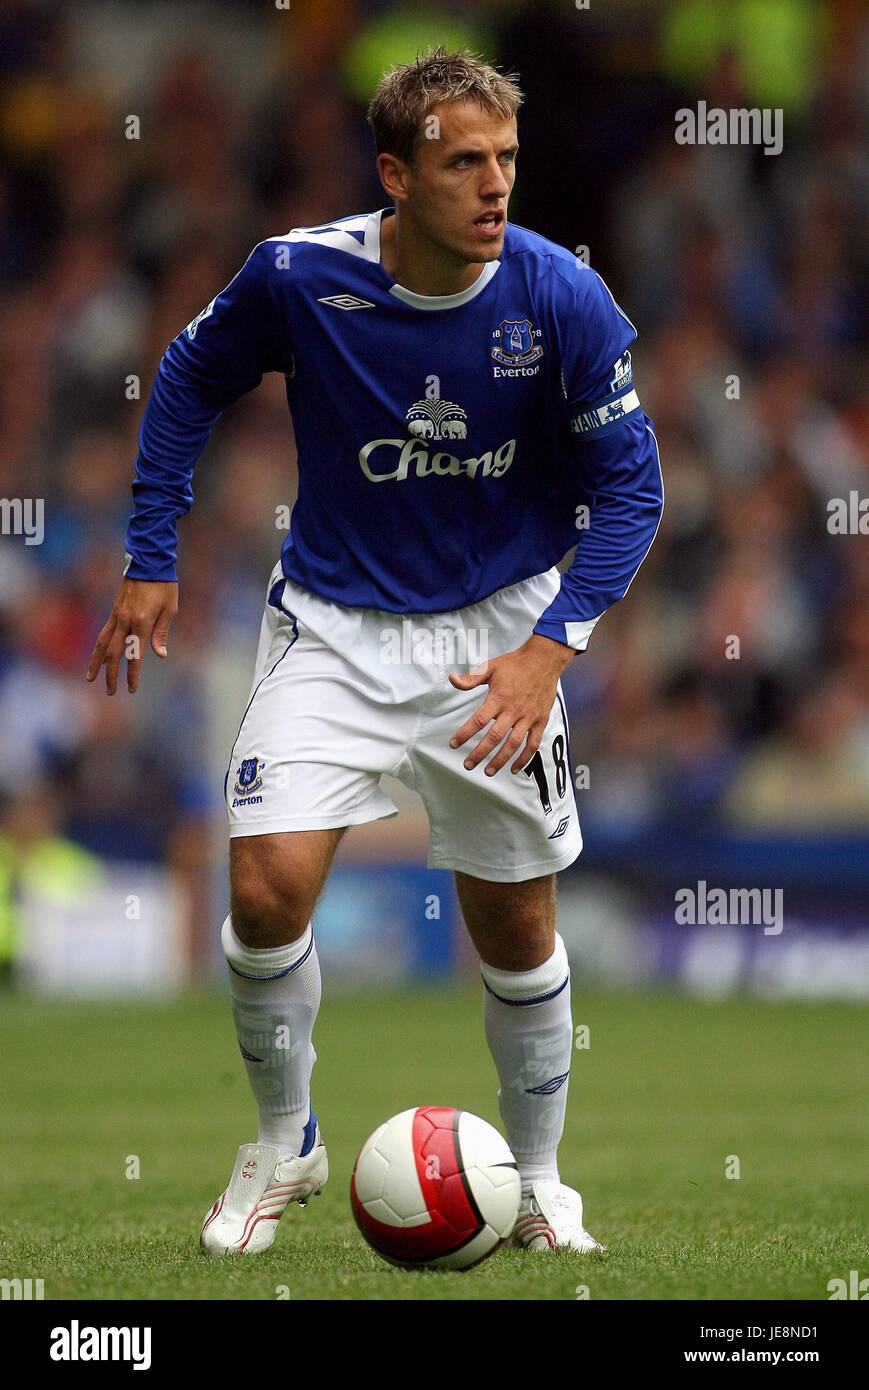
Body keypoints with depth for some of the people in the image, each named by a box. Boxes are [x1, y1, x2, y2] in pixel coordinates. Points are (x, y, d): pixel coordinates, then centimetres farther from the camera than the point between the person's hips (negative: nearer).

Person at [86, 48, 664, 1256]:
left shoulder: (562, 300, -18)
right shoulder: (299, 278, -17)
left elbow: (629, 482, -10)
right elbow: (190, 382, 4)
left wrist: (551, 647, -20)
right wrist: (151, 560, 3)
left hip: (497, 633, 0)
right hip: (335, 627, 0)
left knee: (516, 926, 6)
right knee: (268, 891, -14)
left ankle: (537, 1177, 29)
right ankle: (284, 1146, 11)